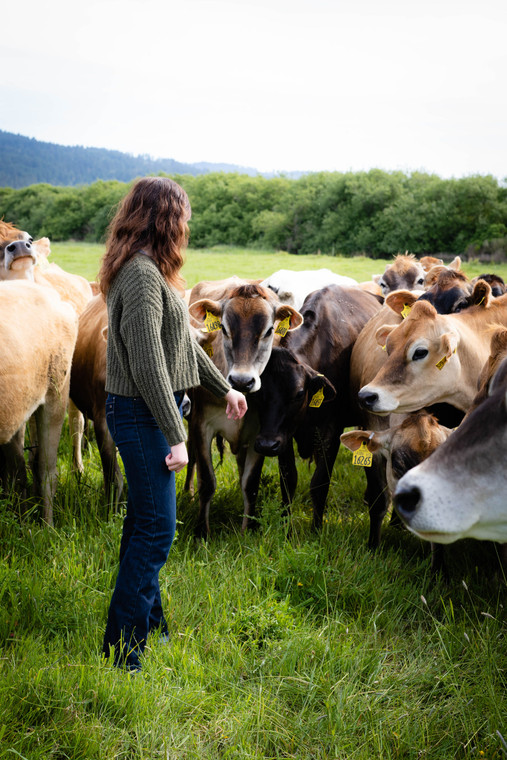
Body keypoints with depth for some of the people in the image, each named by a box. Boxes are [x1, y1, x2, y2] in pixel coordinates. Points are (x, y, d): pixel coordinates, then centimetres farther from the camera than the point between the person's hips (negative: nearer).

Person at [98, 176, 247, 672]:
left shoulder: (150, 271, 13)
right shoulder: (141, 275, -20)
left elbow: (182, 342, 22)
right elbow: (148, 364, -23)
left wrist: (224, 388, 29)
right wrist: (176, 437, -21)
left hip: (149, 413, 10)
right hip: (142, 414, -10)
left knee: (145, 523, 19)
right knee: (155, 529, -5)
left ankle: (148, 622, 33)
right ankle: (122, 648, 5)